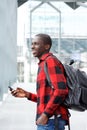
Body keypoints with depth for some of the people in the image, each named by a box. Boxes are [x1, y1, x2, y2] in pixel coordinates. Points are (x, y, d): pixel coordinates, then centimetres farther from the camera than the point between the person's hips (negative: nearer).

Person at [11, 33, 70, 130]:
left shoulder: (51, 61, -7)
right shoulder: (43, 65, 22)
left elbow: (61, 90, -19)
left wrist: (45, 114, -20)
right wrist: (27, 95, 13)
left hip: (51, 119, -10)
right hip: (50, 119, 10)